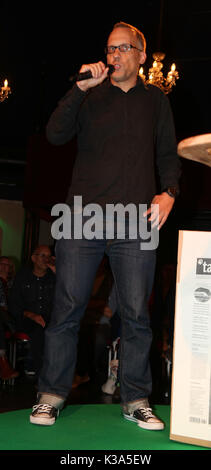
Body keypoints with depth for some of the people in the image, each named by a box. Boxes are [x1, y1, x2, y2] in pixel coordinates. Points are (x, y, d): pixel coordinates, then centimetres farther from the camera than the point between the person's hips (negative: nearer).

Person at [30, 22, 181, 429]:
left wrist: (168, 193, -1)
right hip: (83, 219, 0)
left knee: (136, 314, 2)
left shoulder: (156, 101, 17)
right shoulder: (90, 96, 14)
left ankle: (136, 400, 13)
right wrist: (80, 88, -7)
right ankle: (51, 395, 12)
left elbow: (168, 156, 16)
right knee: (67, 309, 1)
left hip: (136, 225, 1)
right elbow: (55, 135, 0)